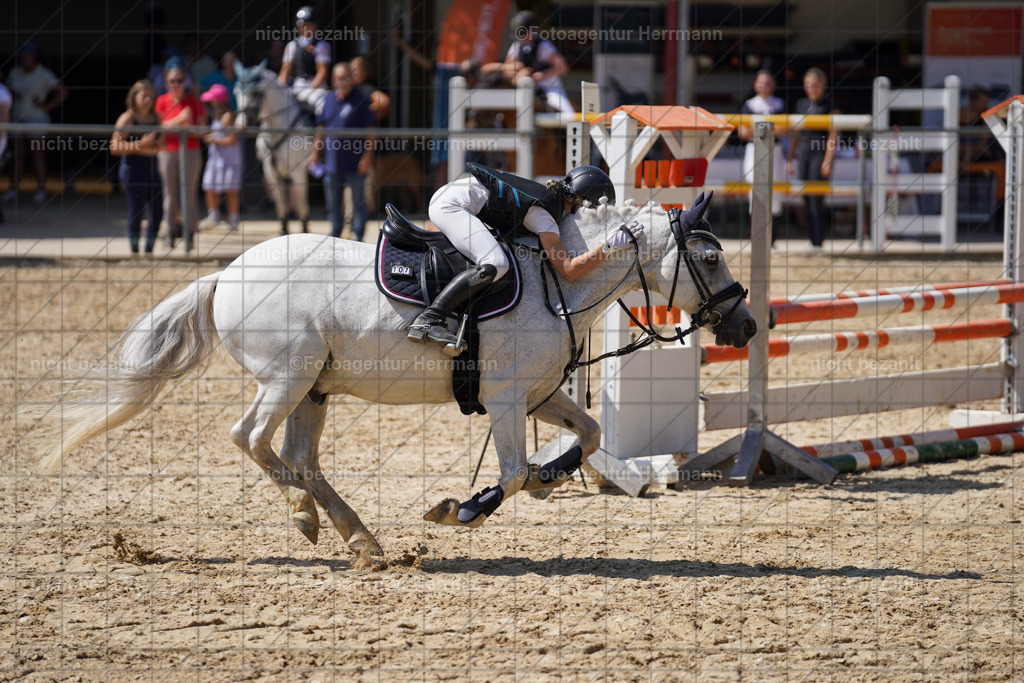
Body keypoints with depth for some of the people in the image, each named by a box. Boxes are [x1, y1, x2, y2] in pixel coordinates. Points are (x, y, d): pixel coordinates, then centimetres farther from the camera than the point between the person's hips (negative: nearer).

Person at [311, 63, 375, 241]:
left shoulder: (360, 101, -6)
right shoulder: (329, 101, 9)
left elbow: (370, 131, -7)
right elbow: (321, 128, 18)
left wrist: (367, 156, -13)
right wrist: (315, 152, 14)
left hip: (355, 164, -5)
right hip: (333, 163, 5)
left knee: (358, 202, 0)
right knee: (333, 203, 13)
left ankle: (359, 237, 7)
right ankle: (335, 235, 26)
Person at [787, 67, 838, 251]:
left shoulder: (829, 105, -3)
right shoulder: (802, 104, 14)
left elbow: (833, 135, -8)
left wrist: (828, 161, -16)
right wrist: (790, 159, 17)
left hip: (820, 153, -6)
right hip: (803, 151, 6)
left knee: (816, 201, -12)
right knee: (807, 201, 5)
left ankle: (818, 243, -11)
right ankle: (812, 242, 9)